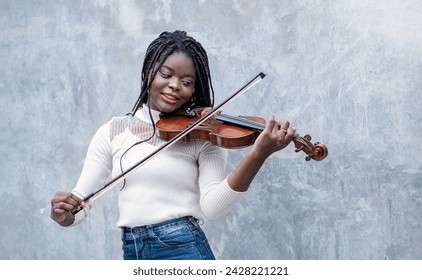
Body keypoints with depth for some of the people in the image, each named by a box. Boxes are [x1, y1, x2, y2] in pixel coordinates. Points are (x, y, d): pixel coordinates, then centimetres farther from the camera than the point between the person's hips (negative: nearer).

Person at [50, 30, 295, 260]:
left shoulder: (203, 135, -1)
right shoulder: (112, 132, 8)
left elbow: (212, 207, -16)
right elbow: (80, 204, 6)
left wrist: (258, 155, -28)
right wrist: (63, 213, -17)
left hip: (184, 250, -3)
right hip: (132, 256, 4)